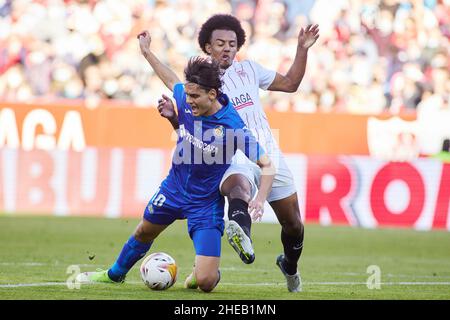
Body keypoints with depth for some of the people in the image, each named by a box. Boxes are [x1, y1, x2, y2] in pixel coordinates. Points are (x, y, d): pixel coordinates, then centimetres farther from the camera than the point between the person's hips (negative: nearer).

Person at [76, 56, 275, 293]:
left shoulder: (232, 126, -29)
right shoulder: (183, 97, -14)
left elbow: (267, 166, -24)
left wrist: (260, 200, -36)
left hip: (206, 204, -5)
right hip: (174, 187, 5)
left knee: (205, 282, -13)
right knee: (145, 231, 27)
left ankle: (209, 271, 23)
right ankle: (115, 274, 54)